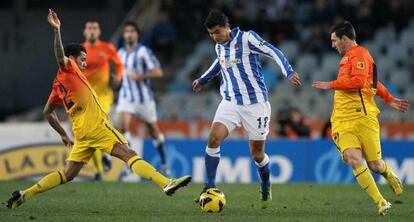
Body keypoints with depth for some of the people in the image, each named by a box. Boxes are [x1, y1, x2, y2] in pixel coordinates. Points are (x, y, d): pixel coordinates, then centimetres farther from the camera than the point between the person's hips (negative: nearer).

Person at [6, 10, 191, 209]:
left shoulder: (58, 83, 22)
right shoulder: (68, 69, 0)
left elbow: (47, 112, 27)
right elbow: (60, 57, -23)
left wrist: (63, 135, 30)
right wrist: (57, 31, -36)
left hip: (82, 131, 9)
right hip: (95, 125, -9)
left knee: (68, 174, 10)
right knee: (129, 155, -17)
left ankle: (24, 194, 2)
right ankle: (166, 183, -29)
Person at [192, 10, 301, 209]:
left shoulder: (246, 38, -11)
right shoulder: (219, 47, 8)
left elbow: (273, 52, -15)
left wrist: (289, 73, -29)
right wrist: (203, 80, 43)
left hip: (255, 103, -5)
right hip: (230, 102, 5)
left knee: (257, 154, 3)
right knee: (213, 139, -18)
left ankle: (266, 188, 31)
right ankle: (210, 188, -10)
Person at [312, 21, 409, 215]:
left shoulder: (359, 54, -4)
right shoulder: (347, 58, 24)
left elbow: (359, 81, -20)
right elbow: (374, 81, 35)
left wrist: (330, 85, -14)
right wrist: (389, 99, 32)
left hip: (362, 117, -7)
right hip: (342, 122, 7)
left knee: (375, 165, -3)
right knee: (354, 160, -16)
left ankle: (390, 176, 34)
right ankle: (380, 203, -14)